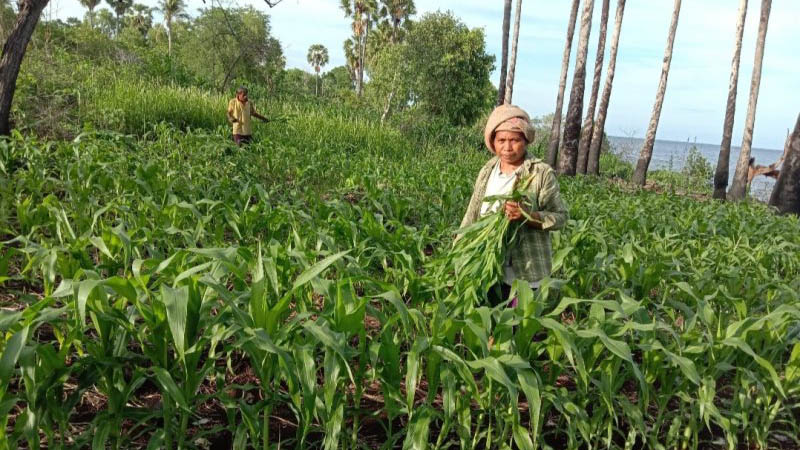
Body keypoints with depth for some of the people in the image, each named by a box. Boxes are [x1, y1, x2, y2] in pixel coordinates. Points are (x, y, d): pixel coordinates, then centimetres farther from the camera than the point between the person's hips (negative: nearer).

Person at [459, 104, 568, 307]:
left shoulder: (542, 173, -10)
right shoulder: (487, 171, 6)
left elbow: (560, 217, -8)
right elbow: (472, 214, 13)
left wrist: (527, 215, -24)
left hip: (522, 273, -5)